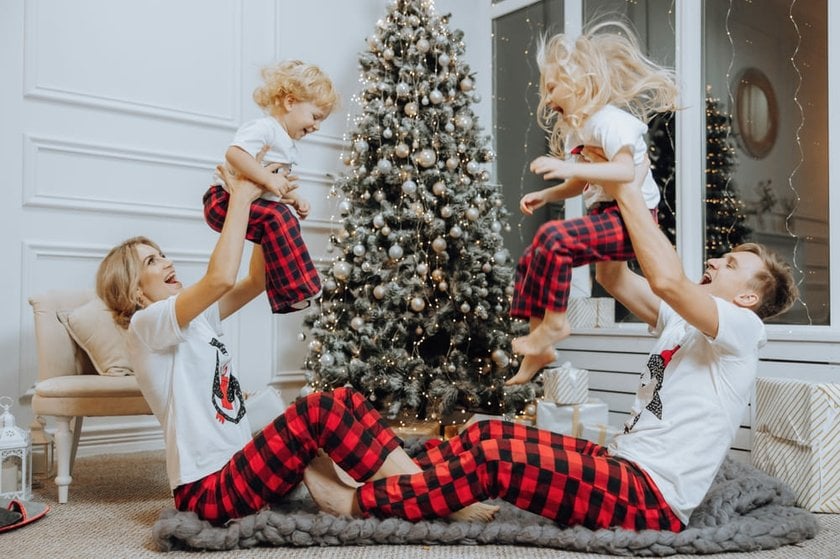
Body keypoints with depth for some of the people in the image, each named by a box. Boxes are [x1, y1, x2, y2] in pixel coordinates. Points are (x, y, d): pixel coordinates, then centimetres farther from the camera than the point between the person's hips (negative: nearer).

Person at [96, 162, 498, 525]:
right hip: (209, 490, -9)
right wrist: (241, 197, -17)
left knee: (345, 399, -6)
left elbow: (255, 282, 18)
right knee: (317, 410, -27)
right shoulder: (147, 325, -9)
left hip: (236, 468, 9)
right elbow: (221, 278, -26)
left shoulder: (193, 320, 17)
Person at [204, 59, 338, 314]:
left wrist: (296, 200, 6)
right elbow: (234, 153, -32)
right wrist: (269, 179, -36)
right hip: (225, 199, -11)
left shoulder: (288, 143, 18)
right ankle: (295, 289, -27)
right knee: (276, 217, -29)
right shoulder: (263, 128, -15)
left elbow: (280, 186, 24)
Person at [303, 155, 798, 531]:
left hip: (654, 498, -8)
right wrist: (615, 194, 9)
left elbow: (667, 279, -25)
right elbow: (613, 278, 19)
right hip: (625, 466, 9)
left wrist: (631, 193, -15)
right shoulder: (683, 325, 19)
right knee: (489, 433, -6)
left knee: (493, 458, -21)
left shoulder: (742, 329, -6)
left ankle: (361, 504, -10)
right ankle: (391, 487, -2)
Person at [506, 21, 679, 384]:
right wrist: (545, 195, 9)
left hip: (630, 216, -10)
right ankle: (539, 348, 10)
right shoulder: (577, 128, 14)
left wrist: (571, 167, -40)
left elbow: (626, 171, -32)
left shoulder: (609, 119, -16)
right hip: (605, 215, 10)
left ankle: (554, 322, -14)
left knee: (553, 238, -30)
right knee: (531, 259, 5)